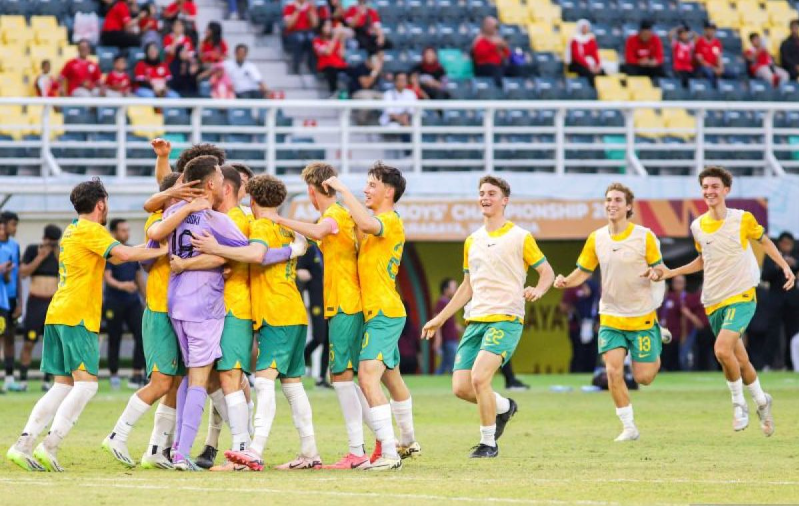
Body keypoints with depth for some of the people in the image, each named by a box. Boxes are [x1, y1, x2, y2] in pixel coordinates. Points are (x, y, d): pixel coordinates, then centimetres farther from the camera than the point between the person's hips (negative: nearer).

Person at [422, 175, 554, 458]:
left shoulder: (520, 237, 1)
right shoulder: (472, 241, 18)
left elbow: (547, 271, 4)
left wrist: (538, 290, -18)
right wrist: (440, 318, 24)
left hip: (506, 320, -6)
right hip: (475, 320, 6)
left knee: (479, 377, -23)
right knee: (461, 388, -3)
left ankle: (488, 443, -7)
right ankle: (504, 407, 27)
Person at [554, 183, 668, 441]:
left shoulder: (644, 236, -9)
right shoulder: (596, 239, 0)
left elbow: (659, 269, -2)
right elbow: (583, 271, 8)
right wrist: (566, 282, -13)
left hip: (642, 316, -2)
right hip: (611, 317, 2)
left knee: (643, 377, 1)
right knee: (613, 371, -12)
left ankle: (658, 338, 34)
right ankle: (629, 427, 1)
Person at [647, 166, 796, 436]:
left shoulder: (742, 219, -9)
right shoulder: (697, 226, 3)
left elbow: (763, 240, 10)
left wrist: (784, 266, 0)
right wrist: (670, 273, 11)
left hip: (741, 296, -5)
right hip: (713, 301, 5)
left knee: (722, 349, -24)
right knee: (740, 359, 10)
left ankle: (739, 403, -4)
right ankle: (762, 401, 33)